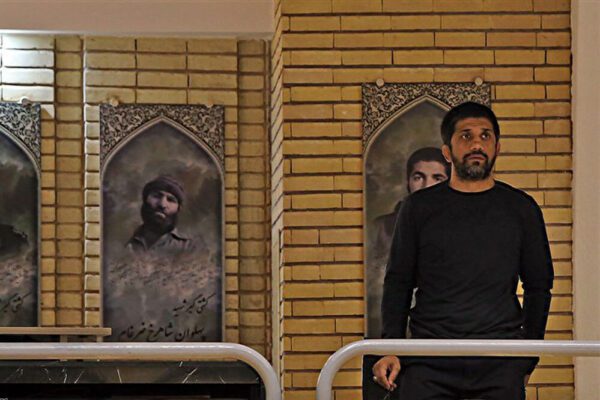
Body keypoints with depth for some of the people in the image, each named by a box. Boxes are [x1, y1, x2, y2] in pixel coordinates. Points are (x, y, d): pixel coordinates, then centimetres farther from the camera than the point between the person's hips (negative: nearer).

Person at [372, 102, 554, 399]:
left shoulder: (521, 208, 11)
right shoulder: (418, 207, 9)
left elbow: (539, 285, 15)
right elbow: (398, 282, 11)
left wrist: (528, 359, 10)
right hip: (428, 363, 0)